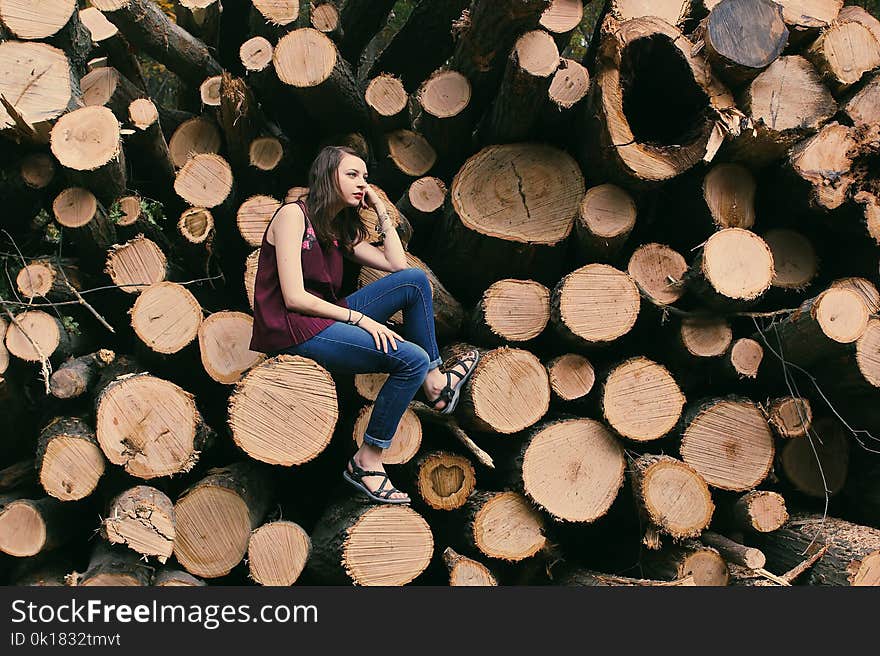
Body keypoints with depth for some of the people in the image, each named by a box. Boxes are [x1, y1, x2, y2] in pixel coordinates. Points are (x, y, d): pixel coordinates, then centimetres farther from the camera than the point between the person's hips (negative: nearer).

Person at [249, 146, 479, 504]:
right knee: (412, 358, -20)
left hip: (324, 318, 9)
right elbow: (295, 298, -17)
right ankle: (366, 462, -10)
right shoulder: (293, 214, -9)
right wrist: (359, 318, -17)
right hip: (292, 330, -9)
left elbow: (398, 265, 9)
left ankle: (435, 384, 5)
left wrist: (382, 211, 10)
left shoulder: (342, 231, 16)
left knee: (416, 280, 1)